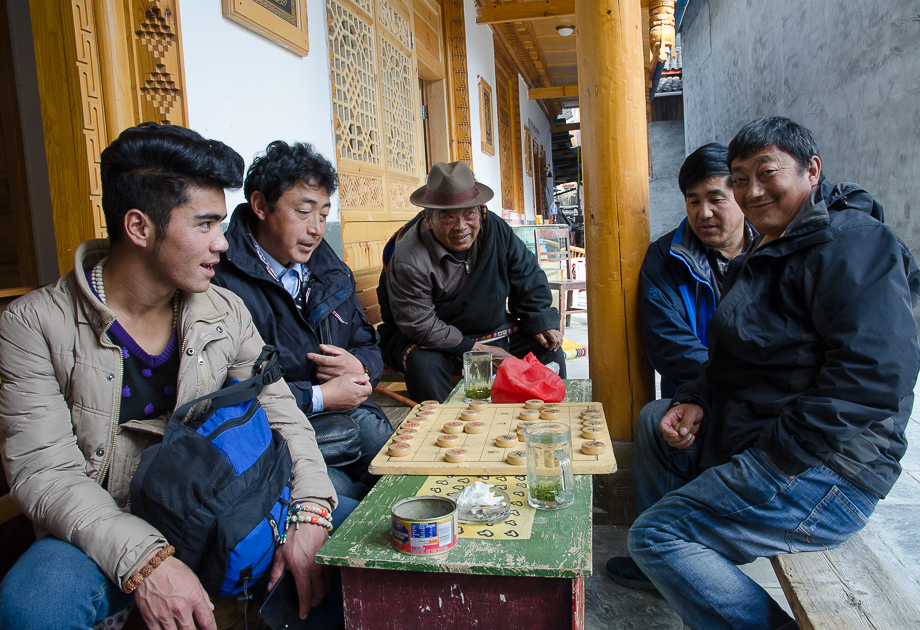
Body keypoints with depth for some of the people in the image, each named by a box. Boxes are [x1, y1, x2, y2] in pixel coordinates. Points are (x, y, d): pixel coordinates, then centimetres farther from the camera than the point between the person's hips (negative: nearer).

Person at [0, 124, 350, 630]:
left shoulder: (226, 314, 1)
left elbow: (279, 415, 0)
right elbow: (44, 471, -15)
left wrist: (311, 511, -19)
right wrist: (143, 559, -31)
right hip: (100, 534, -3)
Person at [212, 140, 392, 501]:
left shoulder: (329, 269, 12)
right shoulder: (223, 281, -16)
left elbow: (367, 344, 20)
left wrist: (361, 367, -5)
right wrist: (318, 397, -15)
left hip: (345, 414, 7)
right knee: (348, 500, -28)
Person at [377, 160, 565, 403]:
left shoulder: (494, 228, -9)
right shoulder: (408, 259, -26)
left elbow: (527, 276, 6)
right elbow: (420, 326, -24)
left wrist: (541, 321, -1)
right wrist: (474, 349, -21)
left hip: (494, 328, 5)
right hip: (430, 341, -5)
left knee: (548, 349, -5)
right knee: (424, 365, -36)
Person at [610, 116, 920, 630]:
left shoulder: (852, 244, -15)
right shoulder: (761, 258, 17)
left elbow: (875, 376, -26)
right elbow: (737, 361, 20)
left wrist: (778, 453, -24)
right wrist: (696, 401, 0)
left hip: (824, 468, -10)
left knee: (653, 534, -16)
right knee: (654, 420, 21)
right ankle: (662, 565, 25)